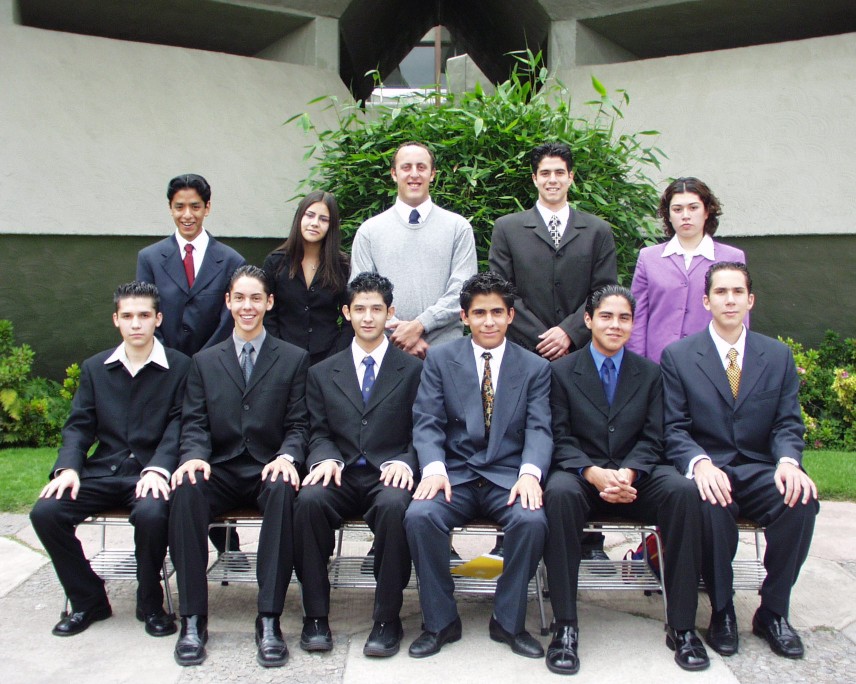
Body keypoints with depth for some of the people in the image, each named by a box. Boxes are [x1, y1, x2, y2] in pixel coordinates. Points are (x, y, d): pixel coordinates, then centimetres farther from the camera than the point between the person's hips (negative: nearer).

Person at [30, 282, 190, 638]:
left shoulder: (179, 367, 1)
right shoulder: (95, 368, 14)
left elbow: (178, 425, -6)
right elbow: (79, 425, 10)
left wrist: (158, 468, -23)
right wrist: (68, 467, -9)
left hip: (151, 474, -4)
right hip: (102, 472, 4)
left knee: (150, 513, -35)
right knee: (45, 512, -18)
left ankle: (151, 605, -8)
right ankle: (88, 600, 2)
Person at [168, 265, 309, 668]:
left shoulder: (293, 359, 12)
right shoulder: (204, 362, 17)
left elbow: (298, 424, 4)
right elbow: (194, 422, 8)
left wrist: (286, 457, -18)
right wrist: (195, 456, -15)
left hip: (268, 469, -1)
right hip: (220, 470, 2)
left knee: (284, 490, -37)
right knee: (186, 489, -32)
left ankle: (269, 620, -32)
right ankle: (193, 619, -25)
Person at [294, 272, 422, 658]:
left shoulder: (413, 370, 12)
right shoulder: (323, 373, 19)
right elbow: (319, 432, 12)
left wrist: (404, 462, -15)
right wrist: (327, 458, -11)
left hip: (389, 475, -2)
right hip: (341, 475, 2)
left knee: (394, 505, -37)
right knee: (309, 501, -31)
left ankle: (387, 620, -22)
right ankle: (315, 616, -18)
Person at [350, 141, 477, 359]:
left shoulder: (458, 227, 6)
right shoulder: (369, 231, 9)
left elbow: (463, 290, -2)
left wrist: (419, 325, -13)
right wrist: (396, 332, -10)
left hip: (445, 349, 0)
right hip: (387, 349, 1)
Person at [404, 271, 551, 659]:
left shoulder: (535, 368, 10)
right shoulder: (440, 359, 9)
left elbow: (538, 429, -1)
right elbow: (426, 423, 0)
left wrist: (530, 473, -22)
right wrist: (433, 468, -19)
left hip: (509, 478, 0)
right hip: (455, 475, 0)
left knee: (532, 520, -31)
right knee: (419, 516, -30)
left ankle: (508, 621, -8)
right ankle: (440, 622, -9)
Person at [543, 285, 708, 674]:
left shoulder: (650, 373, 13)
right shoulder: (562, 371, 6)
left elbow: (651, 439, 5)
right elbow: (561, 440, 0)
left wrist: (627, 473, -16)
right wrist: (595, 474, -20)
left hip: (635, 476, 2)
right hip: (581, 474, -2)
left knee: (683, 491, -30)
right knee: (559, 493, -37)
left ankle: (682, 626, -21)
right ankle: (565, 627, -30)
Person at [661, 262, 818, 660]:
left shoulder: (778, 356, 10)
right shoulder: (678, 356, 3)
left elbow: (788, 424, 5)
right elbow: (674, 429, -3)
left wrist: (788, 462, -18)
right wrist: (700, 463, -25)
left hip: (759, 471, 3)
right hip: (707, 472, -2)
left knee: (801, 500, -29)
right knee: (710, 503, -36)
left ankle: (773, 612, -9)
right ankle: (722, 612, -13)